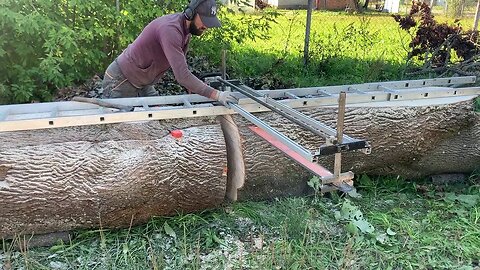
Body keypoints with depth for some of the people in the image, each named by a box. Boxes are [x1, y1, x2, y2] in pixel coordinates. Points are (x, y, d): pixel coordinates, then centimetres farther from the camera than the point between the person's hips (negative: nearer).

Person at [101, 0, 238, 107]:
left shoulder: (187, 29, -3)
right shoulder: (170, 29, -32)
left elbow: (181, 65, 4)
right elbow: (182, 76, -39)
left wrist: (193, 92, -7)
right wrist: (216, 95, -39)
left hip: (142, 83, 9)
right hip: (120, 81, -9)